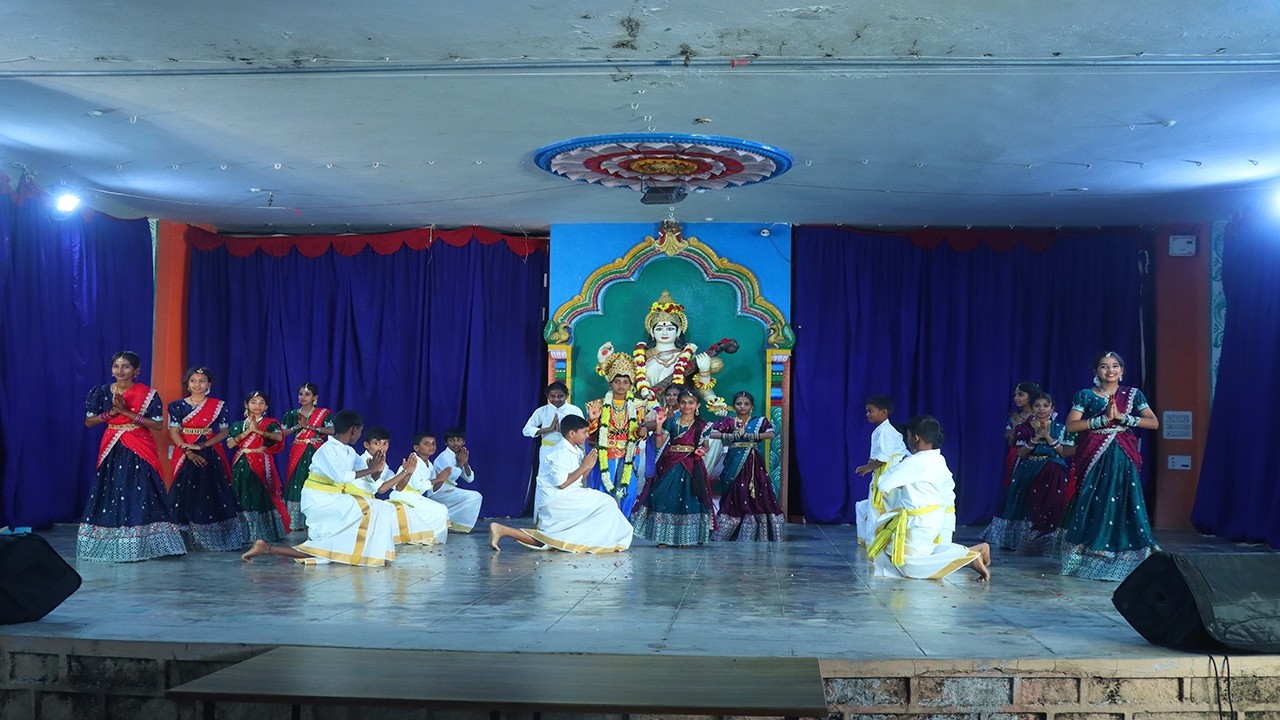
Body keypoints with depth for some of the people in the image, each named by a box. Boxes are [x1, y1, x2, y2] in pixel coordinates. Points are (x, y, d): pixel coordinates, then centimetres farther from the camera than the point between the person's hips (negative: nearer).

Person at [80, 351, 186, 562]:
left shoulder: (147, 394, -4)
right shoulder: (103, 392, 5)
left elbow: (158, 424, -8)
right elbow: (89, 421, 7)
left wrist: (127, 413, -15)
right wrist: (112, 412, -10)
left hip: (140, 452, -3)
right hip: (113, 450, 3)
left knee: (139, 495, -6)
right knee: (111, 493, 1)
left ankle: (140, 544, 0)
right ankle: (109, 545, 8)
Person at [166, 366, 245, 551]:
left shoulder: (218, 406, 5)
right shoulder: (177, 406, 5)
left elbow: (223, 432, 0)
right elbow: (174, 432, -3)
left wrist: (201, 446, -13)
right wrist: (188, 452, -17)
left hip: (210, 455, 0)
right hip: (185, 455, 0)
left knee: (212, 492, -4)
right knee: (187, 494, -3)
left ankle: (214, 538, 1)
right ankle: (189, 539, 1)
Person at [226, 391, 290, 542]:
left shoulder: (270, 423, 3)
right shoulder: (238, 425, 11)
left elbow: (279, 437, -17)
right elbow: (230, 444, -4)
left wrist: (257, 430, -17)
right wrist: (248, 430, -10)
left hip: (262, 466, -2)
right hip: (242, 466, 3)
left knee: (263, 497, -7)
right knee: (243, 498, 0)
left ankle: (267, 531, 0)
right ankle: (244, 533, 6)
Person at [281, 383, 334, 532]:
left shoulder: (323, 413, 3)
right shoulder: (293, 414, 10)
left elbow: (332, 430, -11)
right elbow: (282, 433, 5)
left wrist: (308, 426, -11)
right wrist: (298, 426, -8)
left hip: (316, 453, -2)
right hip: (298, 453, 2)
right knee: (296, 483, -3)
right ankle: (295, 521, 2)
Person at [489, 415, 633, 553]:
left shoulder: (575, 450, 11)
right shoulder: (561, 453, -19)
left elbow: (578, 479, 15)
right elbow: (562, 484, -24)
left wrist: (588, 467, -2)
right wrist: (583, 467, -18)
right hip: (556, 500, -10)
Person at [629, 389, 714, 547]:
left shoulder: (702, 425, 6)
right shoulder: (671, 422, 9)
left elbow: (705, 446, 15)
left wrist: (702, 451, -7)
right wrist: (659, 425, -4)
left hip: (691, 466, -1)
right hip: (670, 465, 1)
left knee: (687, 498, -5)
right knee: (664, 495, -6)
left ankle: (684, 537, 5)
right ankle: (664, 536, 2)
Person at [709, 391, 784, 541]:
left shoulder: (759, 421, 7)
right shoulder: (728, 422, 6)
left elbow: (771, 434, -10)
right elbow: (712, 433, -6)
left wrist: (751, 436, -18)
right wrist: (730, 435, -18)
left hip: (754, 465, 1)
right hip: (734, 465, -1)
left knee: (755, 498, -4)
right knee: (734, 498, -1)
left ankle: (748, 537, 3)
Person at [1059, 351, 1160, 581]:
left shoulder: (1133, 394, 10)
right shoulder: (1085, 395, 5)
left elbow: (1154, 423, 2)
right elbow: (1071, 425, -4)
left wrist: (1122, 417, -9)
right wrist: (1103, 419, -11)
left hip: (1123, 458, 1)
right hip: (1093, 458, -1)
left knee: (1122, 503, -7)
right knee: (1093, 504, -4)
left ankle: (1124, 560, -1)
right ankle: (1087, 558, 3)